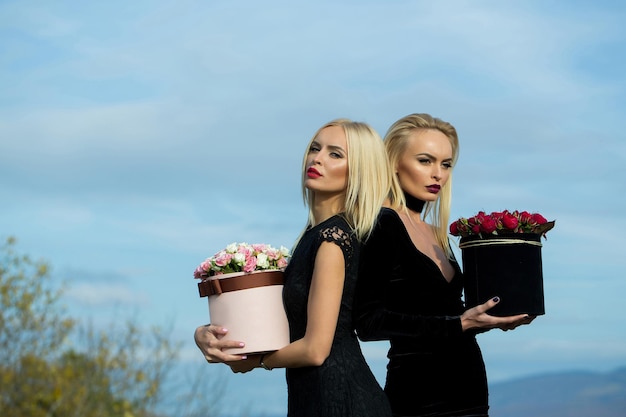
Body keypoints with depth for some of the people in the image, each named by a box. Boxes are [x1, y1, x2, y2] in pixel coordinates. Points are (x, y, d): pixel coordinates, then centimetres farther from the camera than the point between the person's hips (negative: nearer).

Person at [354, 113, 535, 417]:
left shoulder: (437, 235, 14)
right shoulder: (383, 225, -10)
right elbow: (369, 322, -18)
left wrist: (482, 318, 2)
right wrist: (458, 324, -22)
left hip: (467, 391, 8)